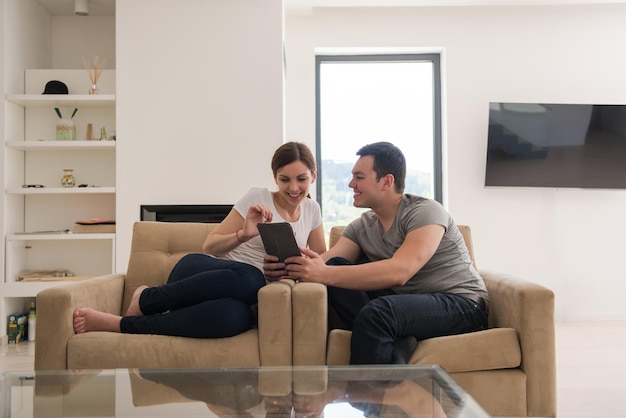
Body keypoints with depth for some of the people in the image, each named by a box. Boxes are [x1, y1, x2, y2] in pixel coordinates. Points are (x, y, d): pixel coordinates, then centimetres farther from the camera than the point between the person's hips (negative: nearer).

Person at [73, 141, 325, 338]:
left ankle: (119, 323, -25)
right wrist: (243, 235, -20)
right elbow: (210, 246, 0)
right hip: (206, 272, -2)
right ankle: (145, 299, -18)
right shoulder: (258, 198, 1)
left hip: (246, 294, 2)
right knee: (244, 278, -43)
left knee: (233, 316, -41)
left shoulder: (311, 209, 14)